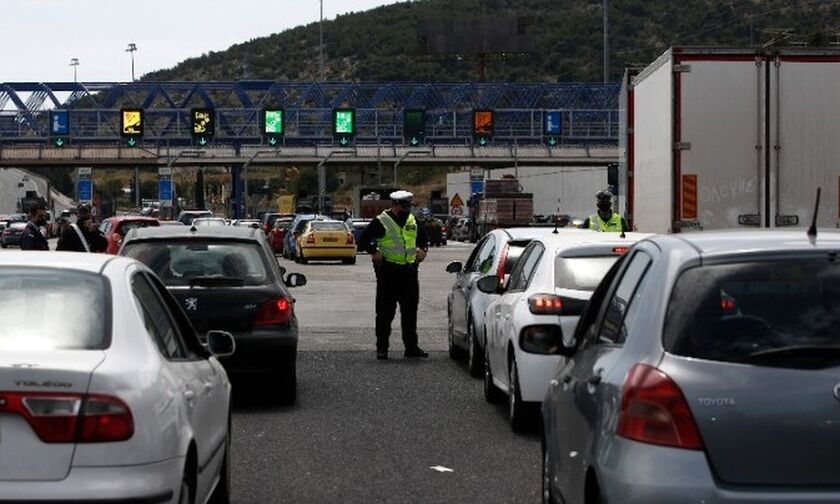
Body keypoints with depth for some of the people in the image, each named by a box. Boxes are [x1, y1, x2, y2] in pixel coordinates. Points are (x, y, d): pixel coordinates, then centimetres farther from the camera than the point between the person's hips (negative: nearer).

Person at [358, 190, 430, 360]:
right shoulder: (381, 222, -6)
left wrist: (423, 249, 13)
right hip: (388, 271, -5)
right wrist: (374, 252, -16)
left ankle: (411, 347, 17)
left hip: (409, 270, 6)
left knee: (410, 311, 10)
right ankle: (382, 348, 5)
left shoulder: (412, 221, 12)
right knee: (385, 311, -1)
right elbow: (364, 240, -5)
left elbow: (423, 237, 29)